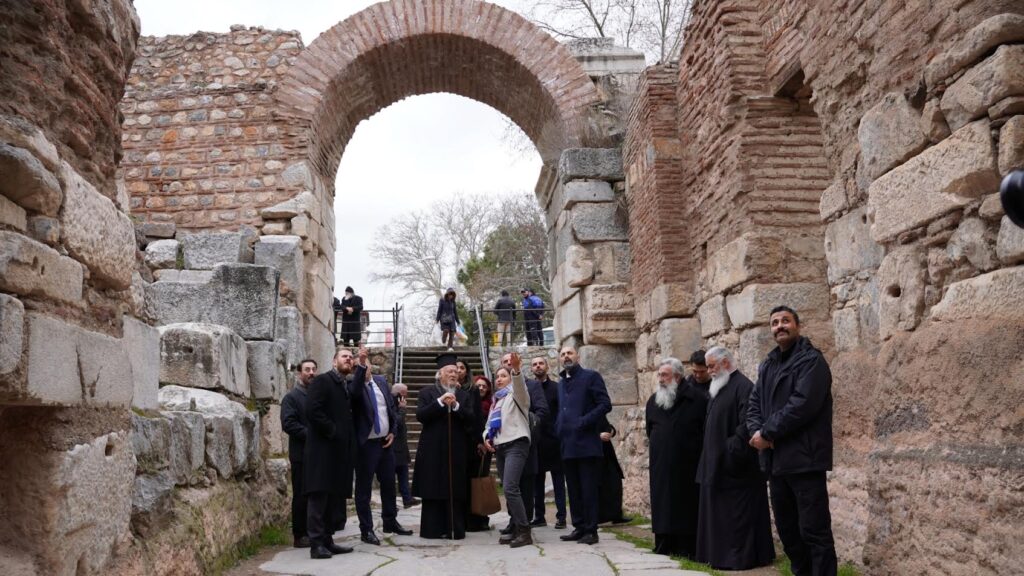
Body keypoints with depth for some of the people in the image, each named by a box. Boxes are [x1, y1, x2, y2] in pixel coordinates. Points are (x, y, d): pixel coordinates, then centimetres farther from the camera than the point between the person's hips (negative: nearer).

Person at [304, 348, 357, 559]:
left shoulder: (346, 386, 19)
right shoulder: (321, 381, -5)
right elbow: (312, 410, -16)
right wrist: (332, 431, -15)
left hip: (340, 450, 8)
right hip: (322, 448, -8)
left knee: (334, 497, 10)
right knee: (318, 496, -7)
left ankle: (327, 540, 15)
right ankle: (316, 544, -5)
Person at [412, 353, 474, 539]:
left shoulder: (463, 396, 12)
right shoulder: (427, 393, 5)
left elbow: (470, 420, 1)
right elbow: (420, 415, -8)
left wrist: (456, 406, -13)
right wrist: (440, 402, -16)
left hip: (456, 451, 2)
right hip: (433, 450, -2)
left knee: (455, 492, 1)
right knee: (433, 491, 0)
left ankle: (455, 529, 6)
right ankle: (432, 529, 6)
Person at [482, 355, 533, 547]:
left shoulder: (516, 395, 0)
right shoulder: (496, 400, 21)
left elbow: (520, 386, -24)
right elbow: (489, 424, 25)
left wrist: (516, 370, -43)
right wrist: (487, 437, 3)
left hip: (516, 445, -8)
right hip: (500, 447, 8)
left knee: (510, 488, -20)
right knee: (508, 489, 8)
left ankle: (525, 532, -17)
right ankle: (516, 529, 14)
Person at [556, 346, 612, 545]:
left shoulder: (591, 377, -2)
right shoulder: (562, 384, 19)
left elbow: (605, 404, -9)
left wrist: (584, 422, -16)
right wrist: (559, 428, 10)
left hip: (587, 444, -7)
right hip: (568, 446, 7)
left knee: (588, 490, -4)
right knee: (574, 490, 11)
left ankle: (591, 531, 1)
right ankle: (579, 528, 18)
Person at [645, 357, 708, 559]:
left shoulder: (697, 398, -7)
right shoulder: (653, 400, 10)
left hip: (687, 463, -4)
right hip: (661, 464, 5)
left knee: (688, 505, 0)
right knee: (663, 504, 6)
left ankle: (688, 548, 6)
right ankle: (665, 545, 13)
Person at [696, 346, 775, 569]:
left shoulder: (742, 386, -15)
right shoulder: (720, 389, 15)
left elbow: (747, 424, -23)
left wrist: (732, 451, -22)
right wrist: (709, 460, 14)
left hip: (735, 467, -10)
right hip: (717, 464, 10)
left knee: (737, 513, -3)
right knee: (721, 514, 13)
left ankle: (740, 557, 4)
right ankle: (721, 553, 20)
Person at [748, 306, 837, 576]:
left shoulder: (811, 360, -8)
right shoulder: (767, 365, 17)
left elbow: (802, 405, -19)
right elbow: (754, 404, 14)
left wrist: (768, 433, -15)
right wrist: (757, 431, -7)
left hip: (804, 458, -8)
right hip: (775, 460, 8)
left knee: (814, 529, -6)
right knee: (786, 528, 15)